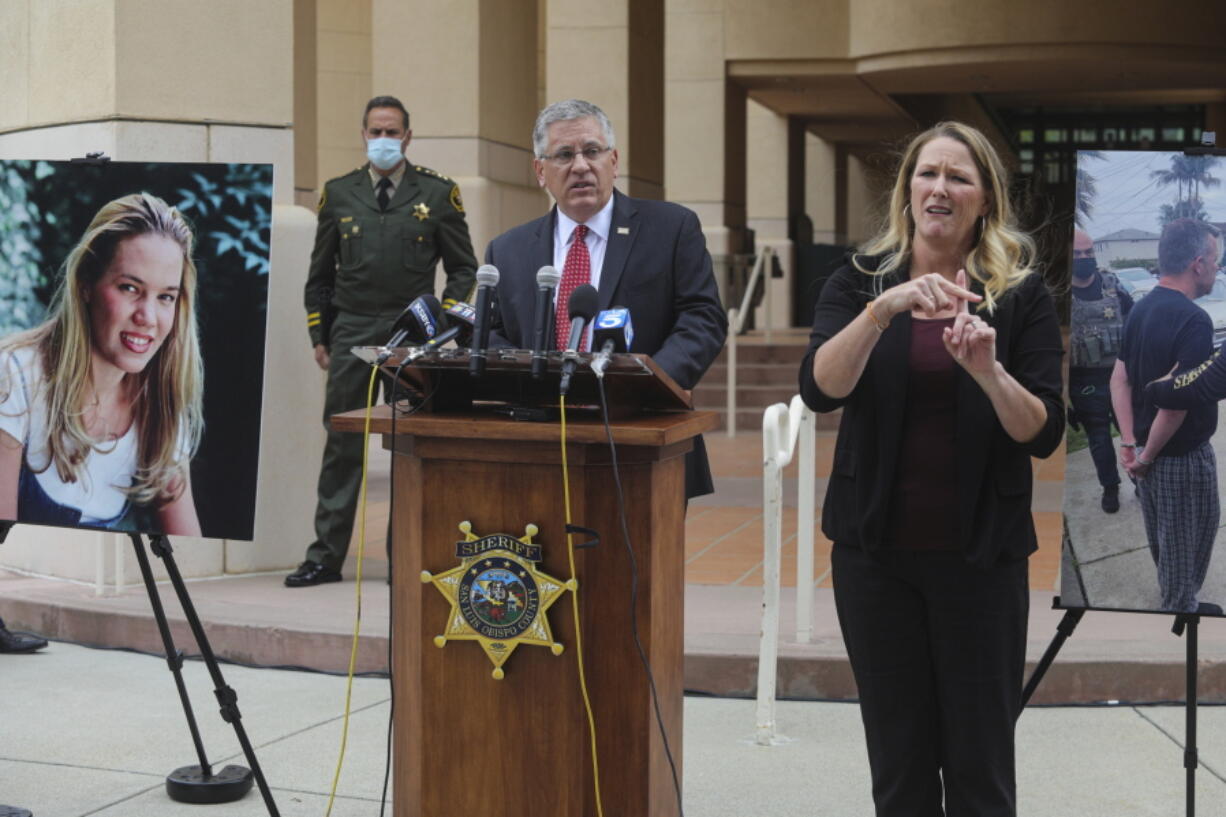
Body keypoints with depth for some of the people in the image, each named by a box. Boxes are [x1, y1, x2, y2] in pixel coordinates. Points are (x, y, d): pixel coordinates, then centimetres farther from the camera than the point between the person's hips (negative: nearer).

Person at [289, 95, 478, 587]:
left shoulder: (438, 193, 4)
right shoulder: (339, 194, 9)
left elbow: (463, 268, 7)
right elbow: (320, 273, 14)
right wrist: (318, 335, 8)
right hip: (351, 334, 2)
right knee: (342, 445, 2)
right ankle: (326, 556, 7)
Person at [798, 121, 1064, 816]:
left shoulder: (1022, 294, 1)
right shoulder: (859, 283, 4)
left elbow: (1044, 434, -6)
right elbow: (820, 389, -14)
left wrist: (989, 372, -24)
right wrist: (885, 309, -28)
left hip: (980, 552, -1)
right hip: (876, 550, 1)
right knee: (898, 760, 9)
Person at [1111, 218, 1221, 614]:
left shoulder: (1141, 309, 4)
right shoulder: (1194, 321, -25)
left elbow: (1120, 380, 4)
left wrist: (1129, 443, 0)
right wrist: (1147, 457, -18)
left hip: (1151, 454, 8)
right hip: (1183, 456, -8)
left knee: (1164, 544, 24)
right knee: (1186, 546, 11)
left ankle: (1175, 602, 41)